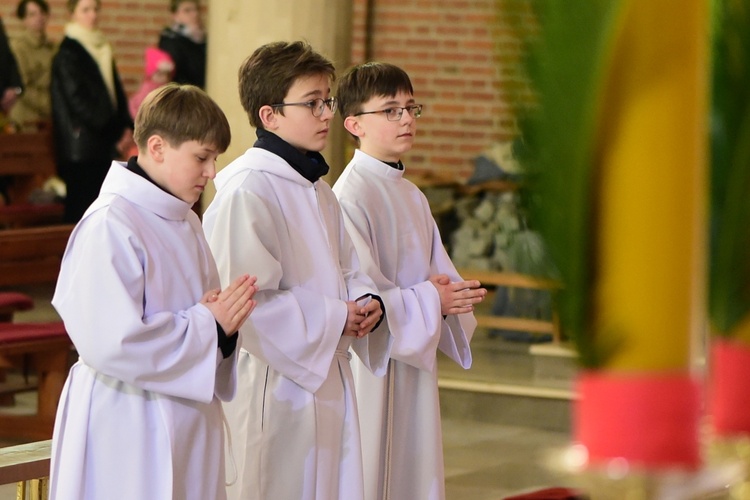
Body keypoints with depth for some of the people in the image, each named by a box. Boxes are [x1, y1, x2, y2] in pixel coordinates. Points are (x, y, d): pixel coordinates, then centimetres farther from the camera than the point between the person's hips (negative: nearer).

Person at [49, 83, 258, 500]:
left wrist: (226, 317, -4)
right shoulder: (110, 226, -17)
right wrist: (209, 325, -18)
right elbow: (111, 343, -25)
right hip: (128, 431, -9)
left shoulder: (185, 223, 13)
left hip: (190, 426, 9)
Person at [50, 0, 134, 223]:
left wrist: (127, 126, 0)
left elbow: (116, 92, 17)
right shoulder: (67, 54, -6)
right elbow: (78, 99, -12)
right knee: (81, 207, -7)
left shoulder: (102, 49, 18)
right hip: (81, 145, -7)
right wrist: (116, 132, -13)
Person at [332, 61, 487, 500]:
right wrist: (431, 302, -15)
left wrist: (450, 294, -8)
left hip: (415, 363, 8)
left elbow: (441, 274, 15)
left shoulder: (412, 197, 14)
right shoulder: (350, 196, -13)